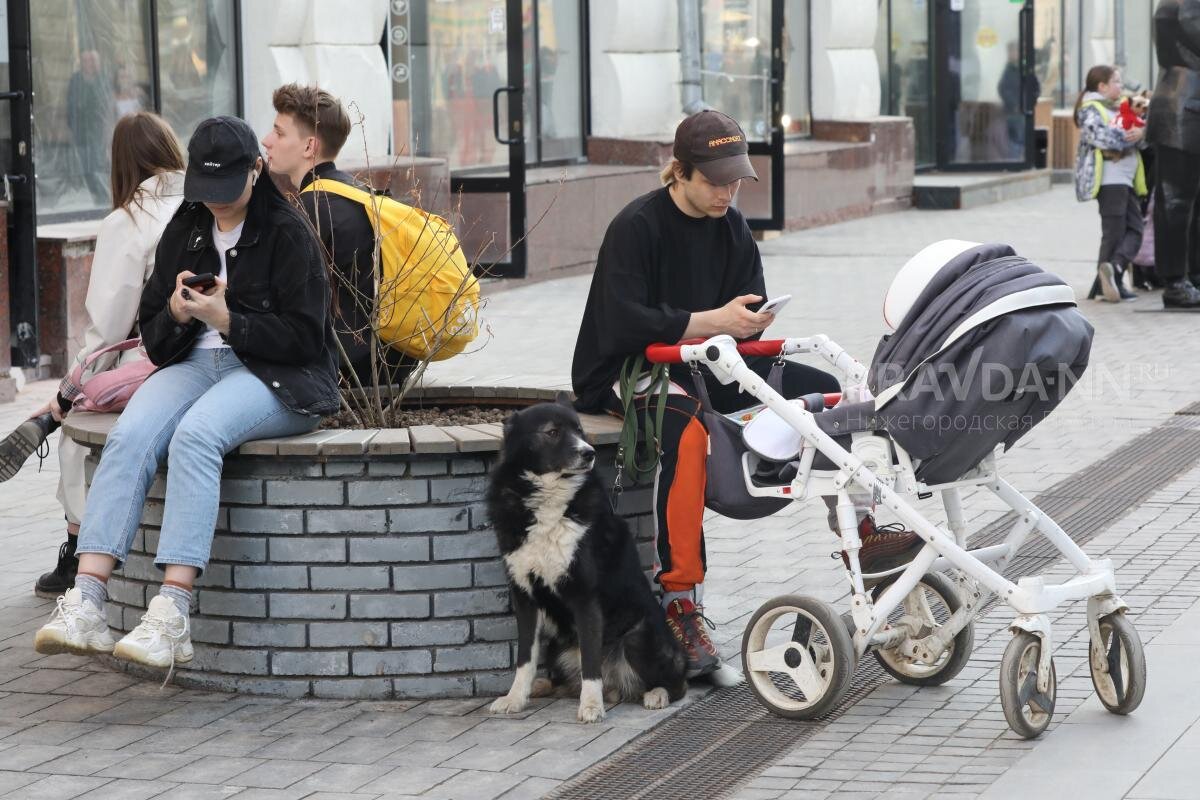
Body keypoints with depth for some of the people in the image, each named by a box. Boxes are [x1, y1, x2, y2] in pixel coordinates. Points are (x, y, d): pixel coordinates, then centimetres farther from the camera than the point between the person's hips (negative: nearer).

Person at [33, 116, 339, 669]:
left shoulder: (287, 233, -1)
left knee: (195, 434, -37)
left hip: (275, 375, -5)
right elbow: (153, 338, 17)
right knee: (129, 437, -28)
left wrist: (226, 320, -18)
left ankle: (172, 614, -44)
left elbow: (303, 336, -7)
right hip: (194, 364, 5)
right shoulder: (184, 232, 16)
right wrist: (176, 313, -7)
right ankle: (85, 603, -39)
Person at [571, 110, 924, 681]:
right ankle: (679, 602, -40)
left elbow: (752, 304, 6)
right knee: (686, 429, -40)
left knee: (827, 392, -6)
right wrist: (710, 322, -25)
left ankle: (858, 532, 3)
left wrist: (748, 319, -19)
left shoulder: (730, 227, 8)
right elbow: (622, 323, -22)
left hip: (704, 365, 7)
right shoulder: (637, 226, -13)